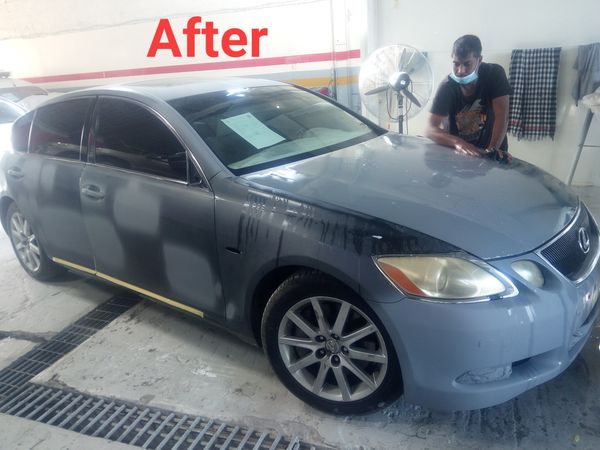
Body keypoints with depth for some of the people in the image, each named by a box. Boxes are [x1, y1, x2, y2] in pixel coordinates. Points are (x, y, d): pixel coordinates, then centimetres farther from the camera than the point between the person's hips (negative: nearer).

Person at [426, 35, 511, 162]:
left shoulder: (495, 74, -13)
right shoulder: (447, 87, -14)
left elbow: (501, 116, -18)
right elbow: (430, 129, -22)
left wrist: (493, 149, -33)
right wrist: (457, 142, -39)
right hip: (456, 152, 0)